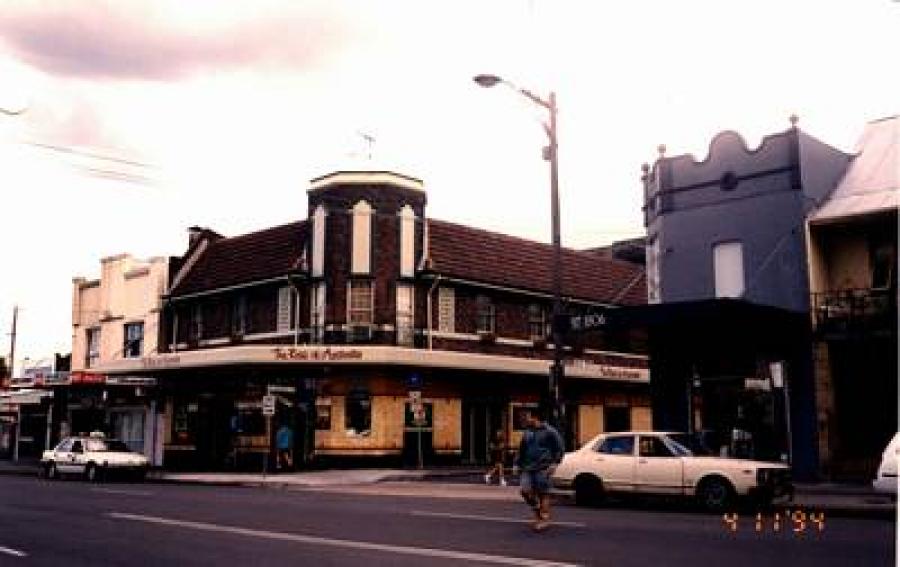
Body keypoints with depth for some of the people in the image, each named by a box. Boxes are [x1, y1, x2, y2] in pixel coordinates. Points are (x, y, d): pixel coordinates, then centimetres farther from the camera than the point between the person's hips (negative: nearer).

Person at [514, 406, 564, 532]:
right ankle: (537, 512, 14)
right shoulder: (527, 433, 16)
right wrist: (518, 464, 21)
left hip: (543, 468, -5)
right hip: (528, 468, 5)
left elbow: (559, 448, -2)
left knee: (543, 493, -2)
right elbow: (521, 451, 27)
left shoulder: (549, 431, -3)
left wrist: (554, 463, -9)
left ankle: (544, 519, 8)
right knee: (524, 490, -9)